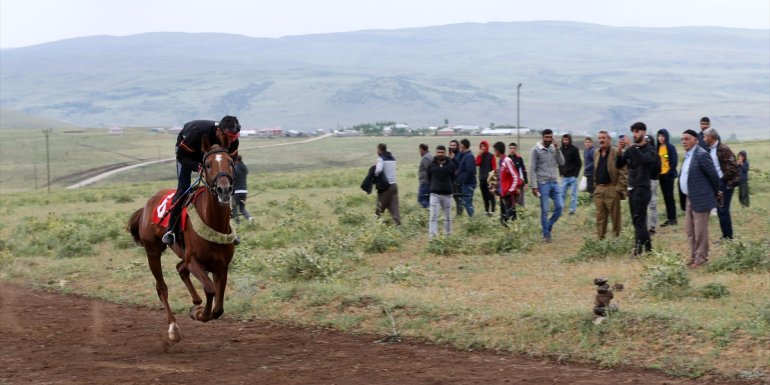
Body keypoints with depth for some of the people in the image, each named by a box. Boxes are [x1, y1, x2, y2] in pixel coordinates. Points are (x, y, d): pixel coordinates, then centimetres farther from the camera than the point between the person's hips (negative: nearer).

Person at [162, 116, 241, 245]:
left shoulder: (233, 141, -29)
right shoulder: (197, 132, -44)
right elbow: (182, 155, -32)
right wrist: (197, 166, -47)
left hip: (210, 155, 4)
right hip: (186, 152, -4)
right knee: (183, 187, -17)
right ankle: (171, 230, -12)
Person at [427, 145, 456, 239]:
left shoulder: (451, 165, 3)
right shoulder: (431, 165, 3)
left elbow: (453, 179, 8)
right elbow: (428, 179, 11)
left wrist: (452, 191, 0)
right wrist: (431, 188, 2)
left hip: (447, 194, 1)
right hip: (435, 194, -1)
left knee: (448, 217, 10)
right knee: (433, 216, -10)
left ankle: (448, 234, 20)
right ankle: (432, 236, -16)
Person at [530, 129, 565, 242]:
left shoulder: (554, 148, 8)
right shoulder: (536, 150, -7)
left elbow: (562, 163, 4)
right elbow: (532, 169, -8)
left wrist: (558, 150, -9)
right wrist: (534, 186, -12)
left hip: (554, 182, 5)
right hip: (543, 183, -5)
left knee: (560, 206, 1)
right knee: (545, 210, -1)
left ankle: (548, 226, 20)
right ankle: (546, 235, 8)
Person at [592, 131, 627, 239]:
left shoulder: (616, 152, -7)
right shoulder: (596, 154, 14)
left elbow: (622, 172, -10)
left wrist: (620, 189, -15)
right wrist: (594, 186, 14)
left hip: (612, 189, -6)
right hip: (599, 189, 6)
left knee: (615, 217, 1)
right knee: (600, 217, 6)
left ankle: (616, 237, 8)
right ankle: (600, 238, 10)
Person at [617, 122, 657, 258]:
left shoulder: (649, 150, -4)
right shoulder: (630, 150, 11)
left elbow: (645, 159, -26)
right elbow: (619, 165, 5)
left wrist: (632, 147, -30)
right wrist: (619, 152, -13)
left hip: (642, 189, -6)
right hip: (632, 188, 6)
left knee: (639, 220, -10)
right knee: (638, 220, 9)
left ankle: (638, 249, -12)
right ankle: (647, 247, 16)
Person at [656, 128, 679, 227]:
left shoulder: (671, 147, -7)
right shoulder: (658, 148, 9)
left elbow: (674, 161, -10)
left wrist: (670, 172, -14)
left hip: (668, 175, -6)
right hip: (661, 175, 6)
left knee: (670, 196, -4)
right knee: (665, 197, 8)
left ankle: (673, 218, 1)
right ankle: (669, 218, 11)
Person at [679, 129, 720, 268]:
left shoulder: (701, 155, -17)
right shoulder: (688, 155, 12)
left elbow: (713, 175, -13)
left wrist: (715, 193, -1)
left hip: (700, 199, -10)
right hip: (689, 198, 10)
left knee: (700, 231, -2)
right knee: (689, 230, 15)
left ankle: (701, 258, 6)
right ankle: (694, 256, 26)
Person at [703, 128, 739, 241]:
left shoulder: (723, 149, -16)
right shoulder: (710, 149, 11)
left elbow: (731, 166, -19)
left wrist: (725, 178, -14)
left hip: (725, 183, -9)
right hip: (716, 183, 9)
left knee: (723, 210, -6)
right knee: (720, 210, 11)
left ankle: (728, 236, 1)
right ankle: (726, 235, 18)